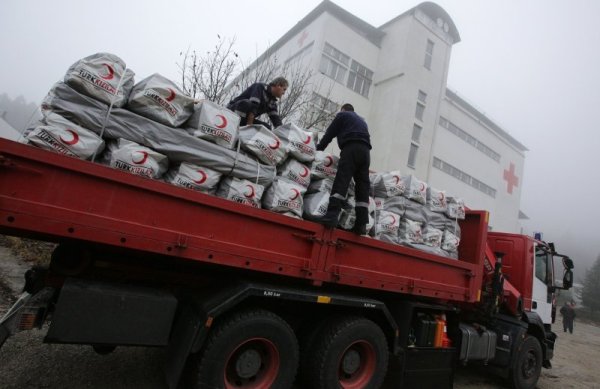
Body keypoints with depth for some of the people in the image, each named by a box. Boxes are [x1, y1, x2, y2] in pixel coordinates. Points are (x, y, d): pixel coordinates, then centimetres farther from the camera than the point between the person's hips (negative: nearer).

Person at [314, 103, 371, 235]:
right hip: (365, 150, 6)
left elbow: (329, 133, 15)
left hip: (351, 147, -5)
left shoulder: (342, 115, 20)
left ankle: (332, 215, -33)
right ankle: (362, 223, -11)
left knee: (341, 180, -18)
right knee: (362, 184, -2)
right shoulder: (362, 120, 38)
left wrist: (318, 148, 25)